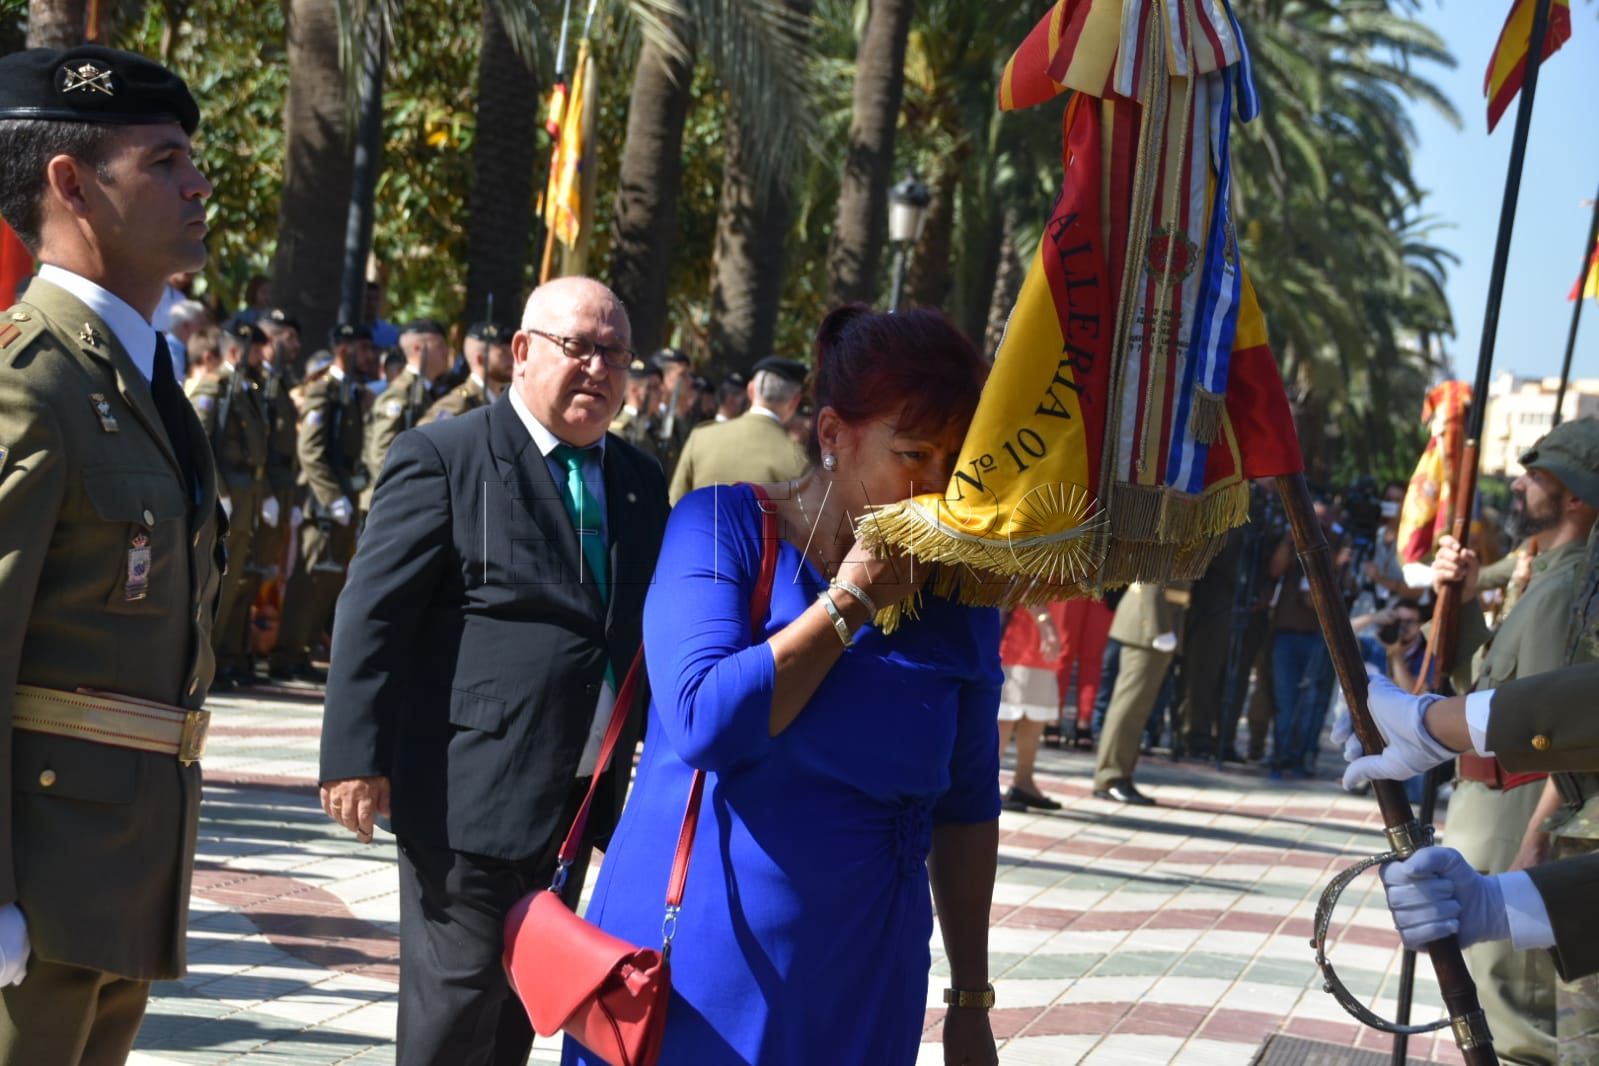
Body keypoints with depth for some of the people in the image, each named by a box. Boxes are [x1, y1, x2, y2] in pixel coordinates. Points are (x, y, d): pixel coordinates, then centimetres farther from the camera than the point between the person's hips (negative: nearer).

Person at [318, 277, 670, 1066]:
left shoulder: (640, 481, 13)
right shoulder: (444, 458, -5)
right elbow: (373, 615, -10)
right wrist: (357, 757, -16)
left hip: (580, 798, 6)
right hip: (471, 793, -6)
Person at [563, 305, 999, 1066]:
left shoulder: (960, 597, 2)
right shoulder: (724, 527, -6)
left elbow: (965, 809, 7)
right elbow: (703, 723, -20)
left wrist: (970, 1002, 8)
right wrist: (851, 601, -15)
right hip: (692, 974, -2)